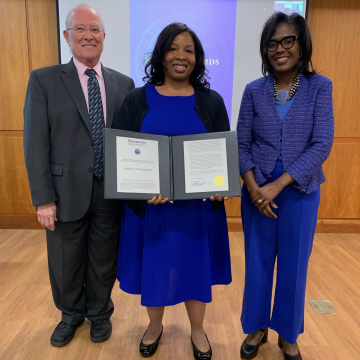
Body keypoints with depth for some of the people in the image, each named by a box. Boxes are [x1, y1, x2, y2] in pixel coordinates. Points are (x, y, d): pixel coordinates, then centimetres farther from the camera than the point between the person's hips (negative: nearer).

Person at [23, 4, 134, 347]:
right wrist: (44, 199, -10)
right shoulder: (44, 80, -2)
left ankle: (99, 312, 43)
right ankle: (71, 314, 45)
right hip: (67, 193, -1)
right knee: (66, 263, 16)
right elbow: (35, 143, -6)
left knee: (104, 261, 16)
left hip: (112, 192, 2)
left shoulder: (123, 83, 6)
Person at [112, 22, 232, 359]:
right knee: (154, 265, 13)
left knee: (195, 265, 13)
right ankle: (155, 326, 40)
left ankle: (197, 331, 38)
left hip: (198, 204, 1)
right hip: (149, 203, 0)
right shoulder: (137, 100, 1)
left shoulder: (211, 102, 3)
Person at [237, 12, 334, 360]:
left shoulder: (319, 86, -3)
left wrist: (277, 185, -16)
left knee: (294, 265, 11)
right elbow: (241, 143, 1)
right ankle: (257, 328, 34)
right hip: (257, 192, 1)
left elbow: (322, 144, -10)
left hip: (300, 192, -1)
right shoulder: (254, 90, 1)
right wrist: (253, 187, -13)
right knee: (257, 262, 11)